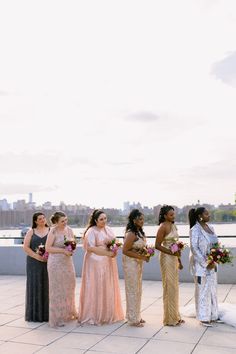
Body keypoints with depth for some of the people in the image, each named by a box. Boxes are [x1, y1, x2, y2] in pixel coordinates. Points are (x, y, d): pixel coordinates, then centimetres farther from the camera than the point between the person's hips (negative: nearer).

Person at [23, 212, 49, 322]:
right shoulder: (31, 232, 7)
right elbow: (26, 247, -1)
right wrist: (37, 256, -13)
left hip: (49, 263, 0)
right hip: (34, 263, 0)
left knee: (47, 286, 1)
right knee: (35, 286, 0)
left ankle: (47, 313, 9)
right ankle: (35, 314, 8)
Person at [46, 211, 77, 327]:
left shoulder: (69, 230, 4)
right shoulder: (53, 232, -13)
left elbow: (73, 242, 16)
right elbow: (48, 248, -15)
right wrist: (63, 250, -20)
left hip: (67, 261, 6)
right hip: (56, 262, -6)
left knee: (68, 287, 15)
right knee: (57, 289, 1)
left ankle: (68, 312, 32)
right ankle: (57, 317, 12)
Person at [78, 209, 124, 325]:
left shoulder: (108, 229, 10)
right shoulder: (91, 232, -12)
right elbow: (91, 248, -21)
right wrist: (107, 253, -23)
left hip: (108, 263, 7)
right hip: (96, 263, -7)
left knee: (108, 288, 11)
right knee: (96, 288, -2)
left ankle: (108, 314, 24)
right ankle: (94, 315, 10)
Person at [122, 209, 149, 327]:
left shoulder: (139, 232, 7)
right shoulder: (131, 234, -21)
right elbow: (125, 251, -22)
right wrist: (141, 256, -20)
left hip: (138, 263, 9)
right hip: (131, 263, -9)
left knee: (138, 290, 16)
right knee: (132, 291, 1)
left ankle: (136, 316, 29)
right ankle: (133, 319, 13)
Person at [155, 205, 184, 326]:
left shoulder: (173, 226, 11)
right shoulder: (163, 227, -14)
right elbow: (157, 245, -15)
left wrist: (179, 260, 16)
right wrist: (171, 252, -21)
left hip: (174, 258, 8)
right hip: (166, 258, -8)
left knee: (174, 286, 14)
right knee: (169, 287, -2)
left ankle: (175, 316, 25)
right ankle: (169, 319, 9)